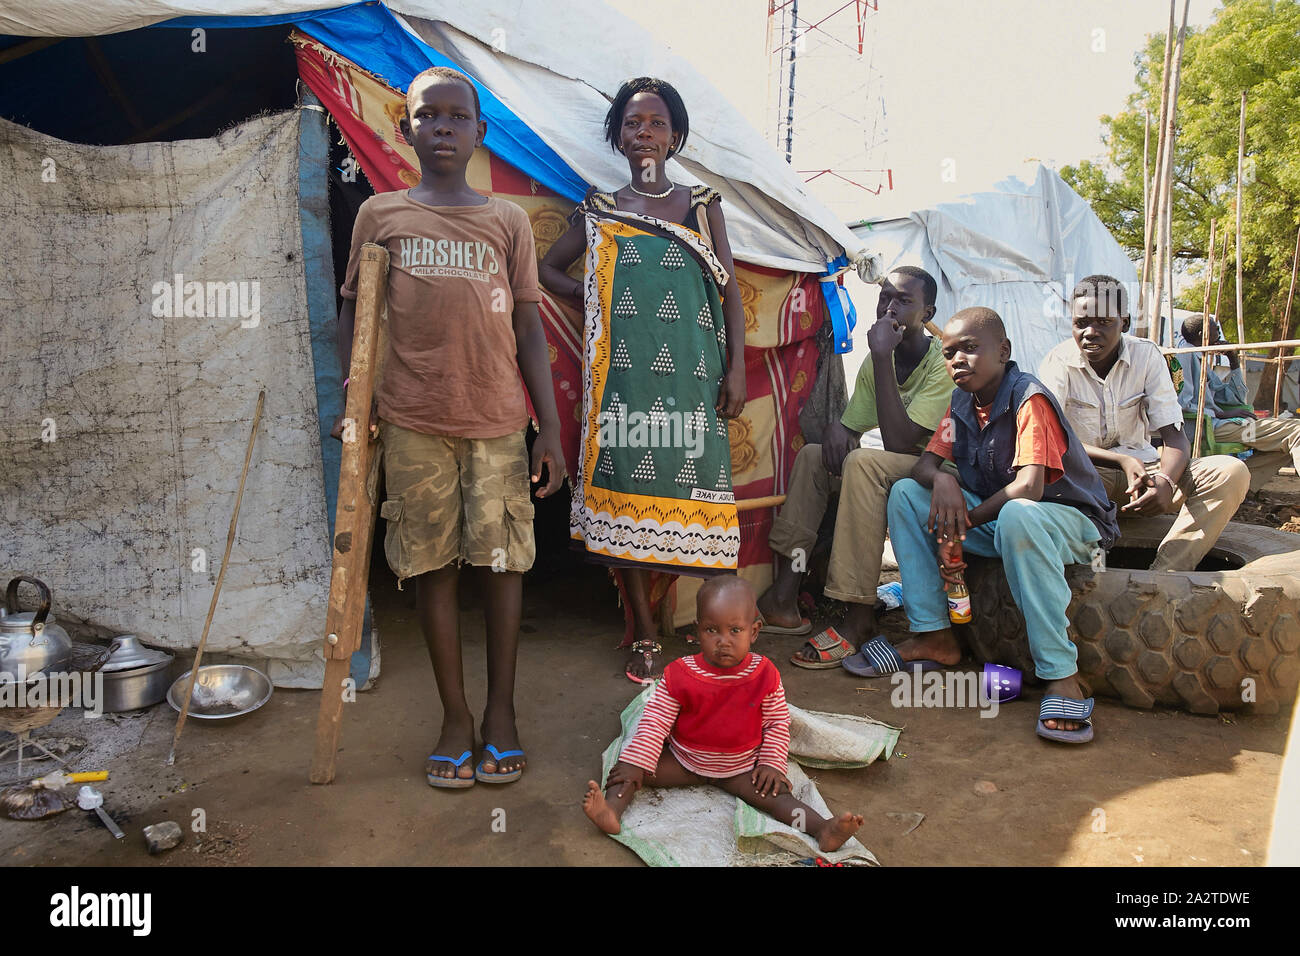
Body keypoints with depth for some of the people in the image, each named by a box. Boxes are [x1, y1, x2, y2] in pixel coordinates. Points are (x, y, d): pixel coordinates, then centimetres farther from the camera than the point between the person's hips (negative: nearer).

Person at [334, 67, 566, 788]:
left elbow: (529, 329, 8)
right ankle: (455, 716, 19)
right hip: (412, 423, 0)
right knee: (433, 567, 5)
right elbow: (352, 312, 13)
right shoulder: (379, 216, 9)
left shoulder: (508, 221, 10)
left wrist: (551, 429, 3)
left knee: (502, 563, 3)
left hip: (498, 420, 0)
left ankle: (501, 711, 19)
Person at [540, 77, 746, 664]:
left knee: (695, 478, -5)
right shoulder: (598, 212, 13)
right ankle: (643, 628, 10)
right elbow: (549, 268, 24)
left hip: (692, 371, 0)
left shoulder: (702, 204, 12)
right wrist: (591, 299, 6)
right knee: (628, 484, -1)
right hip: (624, 372, 1)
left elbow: (730, 288, 8)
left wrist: (736, 368, -2)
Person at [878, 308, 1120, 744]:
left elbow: (1029, 487, -30)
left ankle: (1060, 674, -34)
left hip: (1070, 521, -7)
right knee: (905, 494, -6)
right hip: (994, 518, 8)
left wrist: (960, 524, -23)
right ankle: (934, 636, -5)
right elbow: (924, 463, 1)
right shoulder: (962, 402, 4)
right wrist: (941, 480, -24)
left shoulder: (1029, 399, -19)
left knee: (1018, 515, -42)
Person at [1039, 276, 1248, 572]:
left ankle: (1162, 578, -36)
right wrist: (1122, 461, -33)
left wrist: (1166, 482, -33)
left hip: (1144, 469, 3)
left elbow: (1175, 436, -10)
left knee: (1232, 472, -22)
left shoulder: (1147, 356, -4)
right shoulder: (1057, 363, -10)